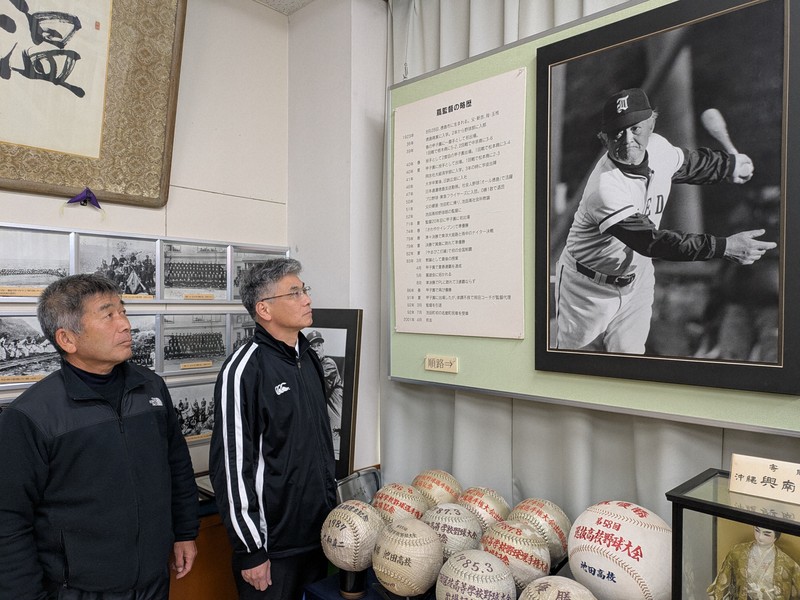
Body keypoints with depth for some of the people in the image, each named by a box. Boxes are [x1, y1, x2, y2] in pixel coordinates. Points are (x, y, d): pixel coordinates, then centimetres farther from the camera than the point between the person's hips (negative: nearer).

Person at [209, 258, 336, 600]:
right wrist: (251, 550, -15)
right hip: (272, 545, -7)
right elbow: (232, 465, -18)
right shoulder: (244, 370, -19)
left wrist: (332, 506, 15)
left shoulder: (309, 359, 6)